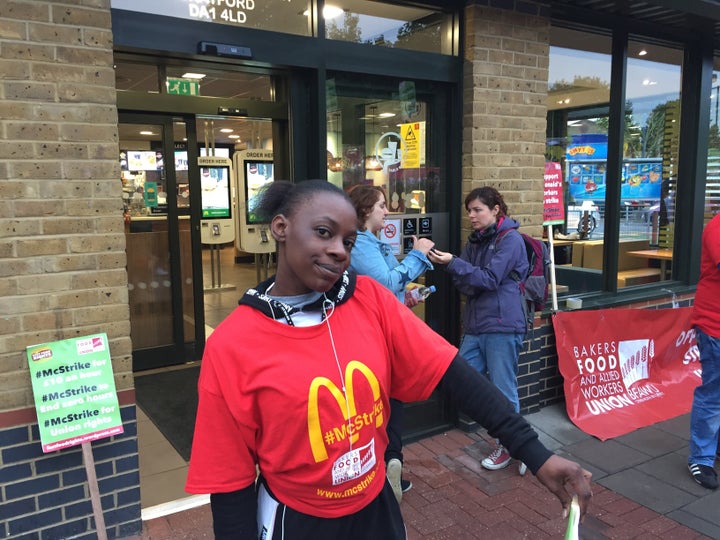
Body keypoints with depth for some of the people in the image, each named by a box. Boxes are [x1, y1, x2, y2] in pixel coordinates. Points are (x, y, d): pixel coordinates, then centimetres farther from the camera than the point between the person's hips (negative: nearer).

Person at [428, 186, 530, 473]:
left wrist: (453, 263, -20)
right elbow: (465, 285, 9)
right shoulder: (475, 241, 14)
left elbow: (490, 279, -15)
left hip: (503, 325, -8)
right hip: (475, 325, 8)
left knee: (503, 391, 3)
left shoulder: (511, 239, -8)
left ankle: (509, 446, 24)